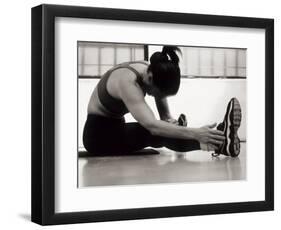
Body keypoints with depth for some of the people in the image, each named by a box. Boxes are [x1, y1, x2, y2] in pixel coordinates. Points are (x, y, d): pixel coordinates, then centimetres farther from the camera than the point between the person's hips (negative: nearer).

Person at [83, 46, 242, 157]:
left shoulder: (153, 72, -10)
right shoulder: (127, 82, -34)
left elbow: (165, 115, -6)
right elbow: (152, 125, -47)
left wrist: (170, 121, -31)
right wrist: (195, 133, -55)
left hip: (116, 127, 8)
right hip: (98, 133, -8)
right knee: (155, 132, -34)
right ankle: (217, 143, -52)